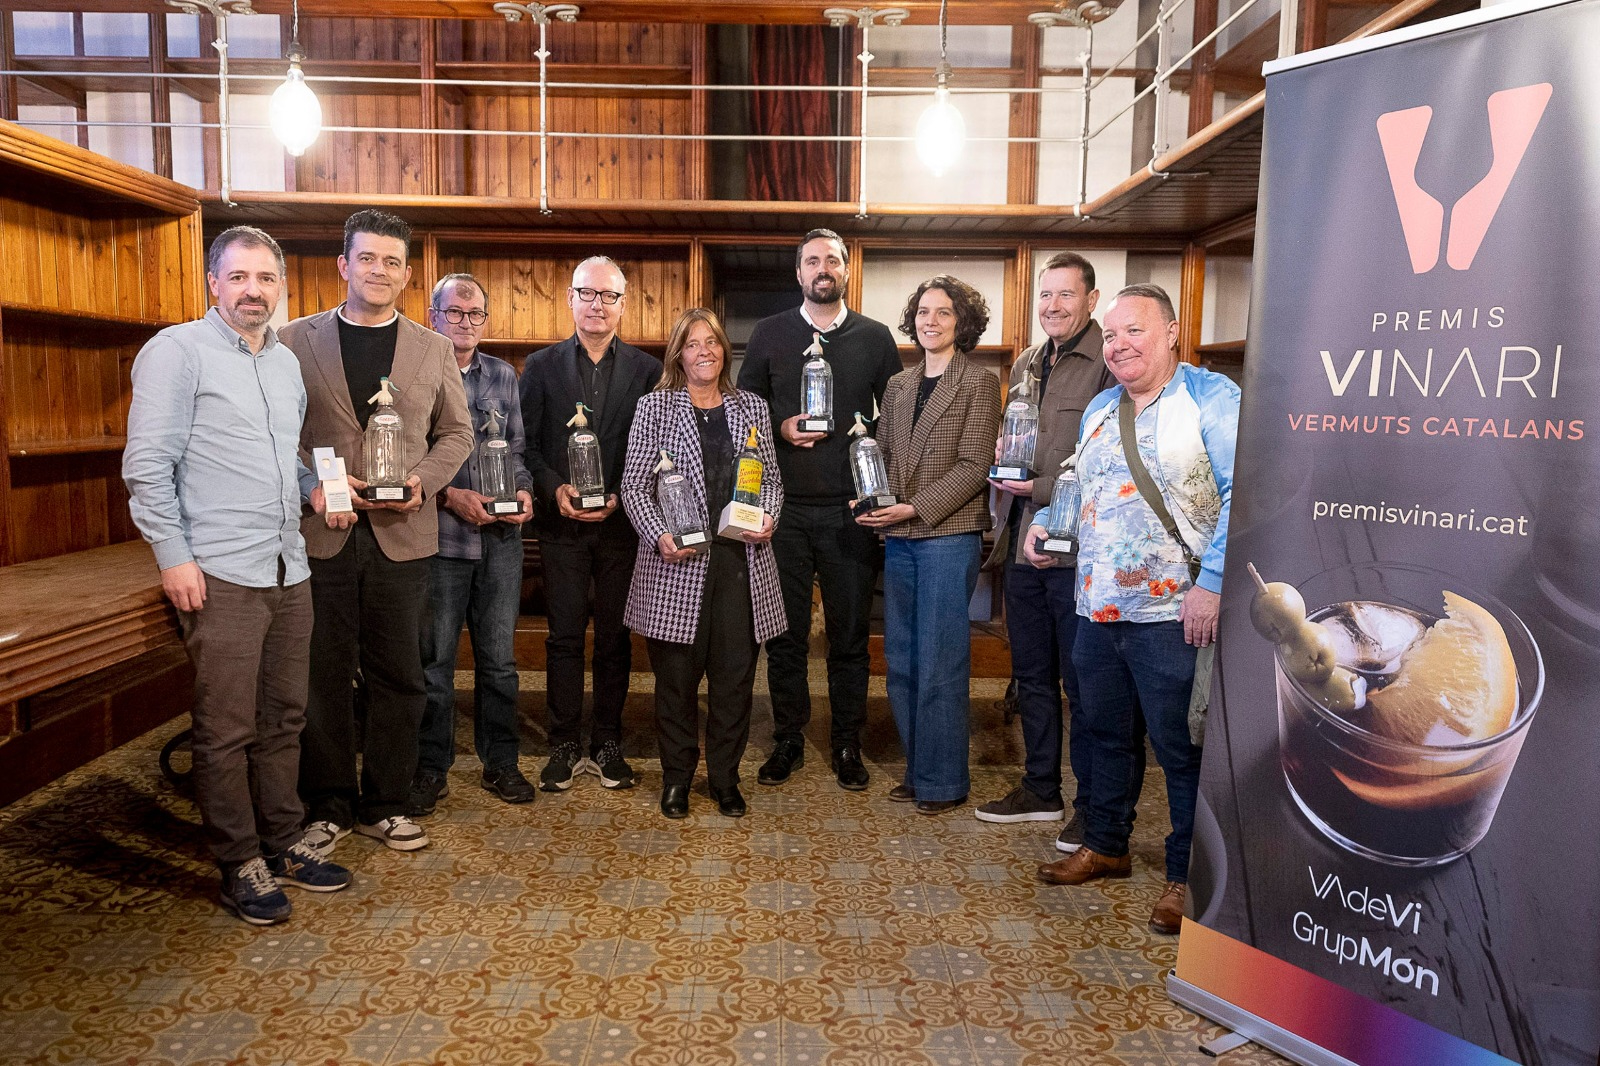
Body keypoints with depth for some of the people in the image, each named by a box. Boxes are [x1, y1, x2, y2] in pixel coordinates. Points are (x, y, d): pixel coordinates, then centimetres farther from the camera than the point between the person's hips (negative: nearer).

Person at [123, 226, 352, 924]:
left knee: (284, 718, 13)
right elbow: (147, 464, -9)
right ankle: (240, 865, 13)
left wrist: (315, 488, 4)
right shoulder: (177, 351, -4)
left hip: (288, 572, 7)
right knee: (226, 729, 0)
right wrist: (173, 556, -13)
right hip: (219, 575, -7)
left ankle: (283, 844, 25)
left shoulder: (287, 362, 16)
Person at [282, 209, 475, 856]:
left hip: (401, 534, 1)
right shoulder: (297, 340, 5)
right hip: (321, 532, -1)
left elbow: (457, 433, 9)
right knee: (325, 676, 7)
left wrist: (423, 481, -8)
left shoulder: (433, 349, 9)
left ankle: (383, 805, 22)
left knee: (396, 677, 8)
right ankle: (327, 807, 22)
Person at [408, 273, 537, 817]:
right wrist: (449, 496, -14)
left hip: (501, 534, 4)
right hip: (439, 534, -3)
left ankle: (500, 762, 23)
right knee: (434, 657, 5)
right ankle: (430, 768, 19)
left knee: (499, 657, 10)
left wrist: (524, 490, -2)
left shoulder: (504, 376, 13)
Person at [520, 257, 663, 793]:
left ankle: (608, 743, 20)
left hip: (621, 523, 0)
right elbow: (527, 442, 2)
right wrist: (554, 489, -13)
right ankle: (565, 744, 16)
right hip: (562, 523, 0)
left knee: (614, 637, 8)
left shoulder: (646, 368, 4)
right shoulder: (542, 365, 6)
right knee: (564, 635, 4)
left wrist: (620, 498, -11)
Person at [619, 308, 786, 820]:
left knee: (735, 675, 6)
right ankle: (677, 778, 21)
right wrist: (660, 535, -13)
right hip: (677, 563, -2)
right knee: (676, 676, 5)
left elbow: (772, 478, 16)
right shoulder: (655, 408, 3)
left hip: (742, 561, 3)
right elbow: (634, 485, 1)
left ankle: (725, 777, 22)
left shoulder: (752, 407, 12)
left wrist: (767, 518, -3)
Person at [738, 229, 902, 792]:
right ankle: (788, 740, 21)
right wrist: (780, 429, -8)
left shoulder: (875, 337, 7)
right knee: (785, 631, 7)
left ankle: (847, 744, 20)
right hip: (784, 507, 0)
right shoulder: (768, 334, 8)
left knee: (850, 633, 6)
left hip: (852, 508, 0)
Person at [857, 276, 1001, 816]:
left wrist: (915, 508, -16)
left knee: (939, 663, -1)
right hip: (899, 538, 6)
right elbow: (882, 455, 15)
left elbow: (973, 466, -9)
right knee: (901, 660, 11)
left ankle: (942, 781, 13)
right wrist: (872, 502, -4)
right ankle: (917, 769, 25)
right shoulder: (898, 386, 15)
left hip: (948, 535, -6)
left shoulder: (978, 383, -2)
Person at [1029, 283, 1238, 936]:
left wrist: (1211, 583, -21)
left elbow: (1241, 494, -15)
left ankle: (1188, 875, 19)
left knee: (1181, 747, 3)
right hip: (1098, 607, 7)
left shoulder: (1211, 398, -7)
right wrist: (1046, 520, 9)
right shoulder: (1099, 409, 16)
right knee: (1106, 732, 19)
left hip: (1173, 612, -7)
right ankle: (1106, 844, 37)